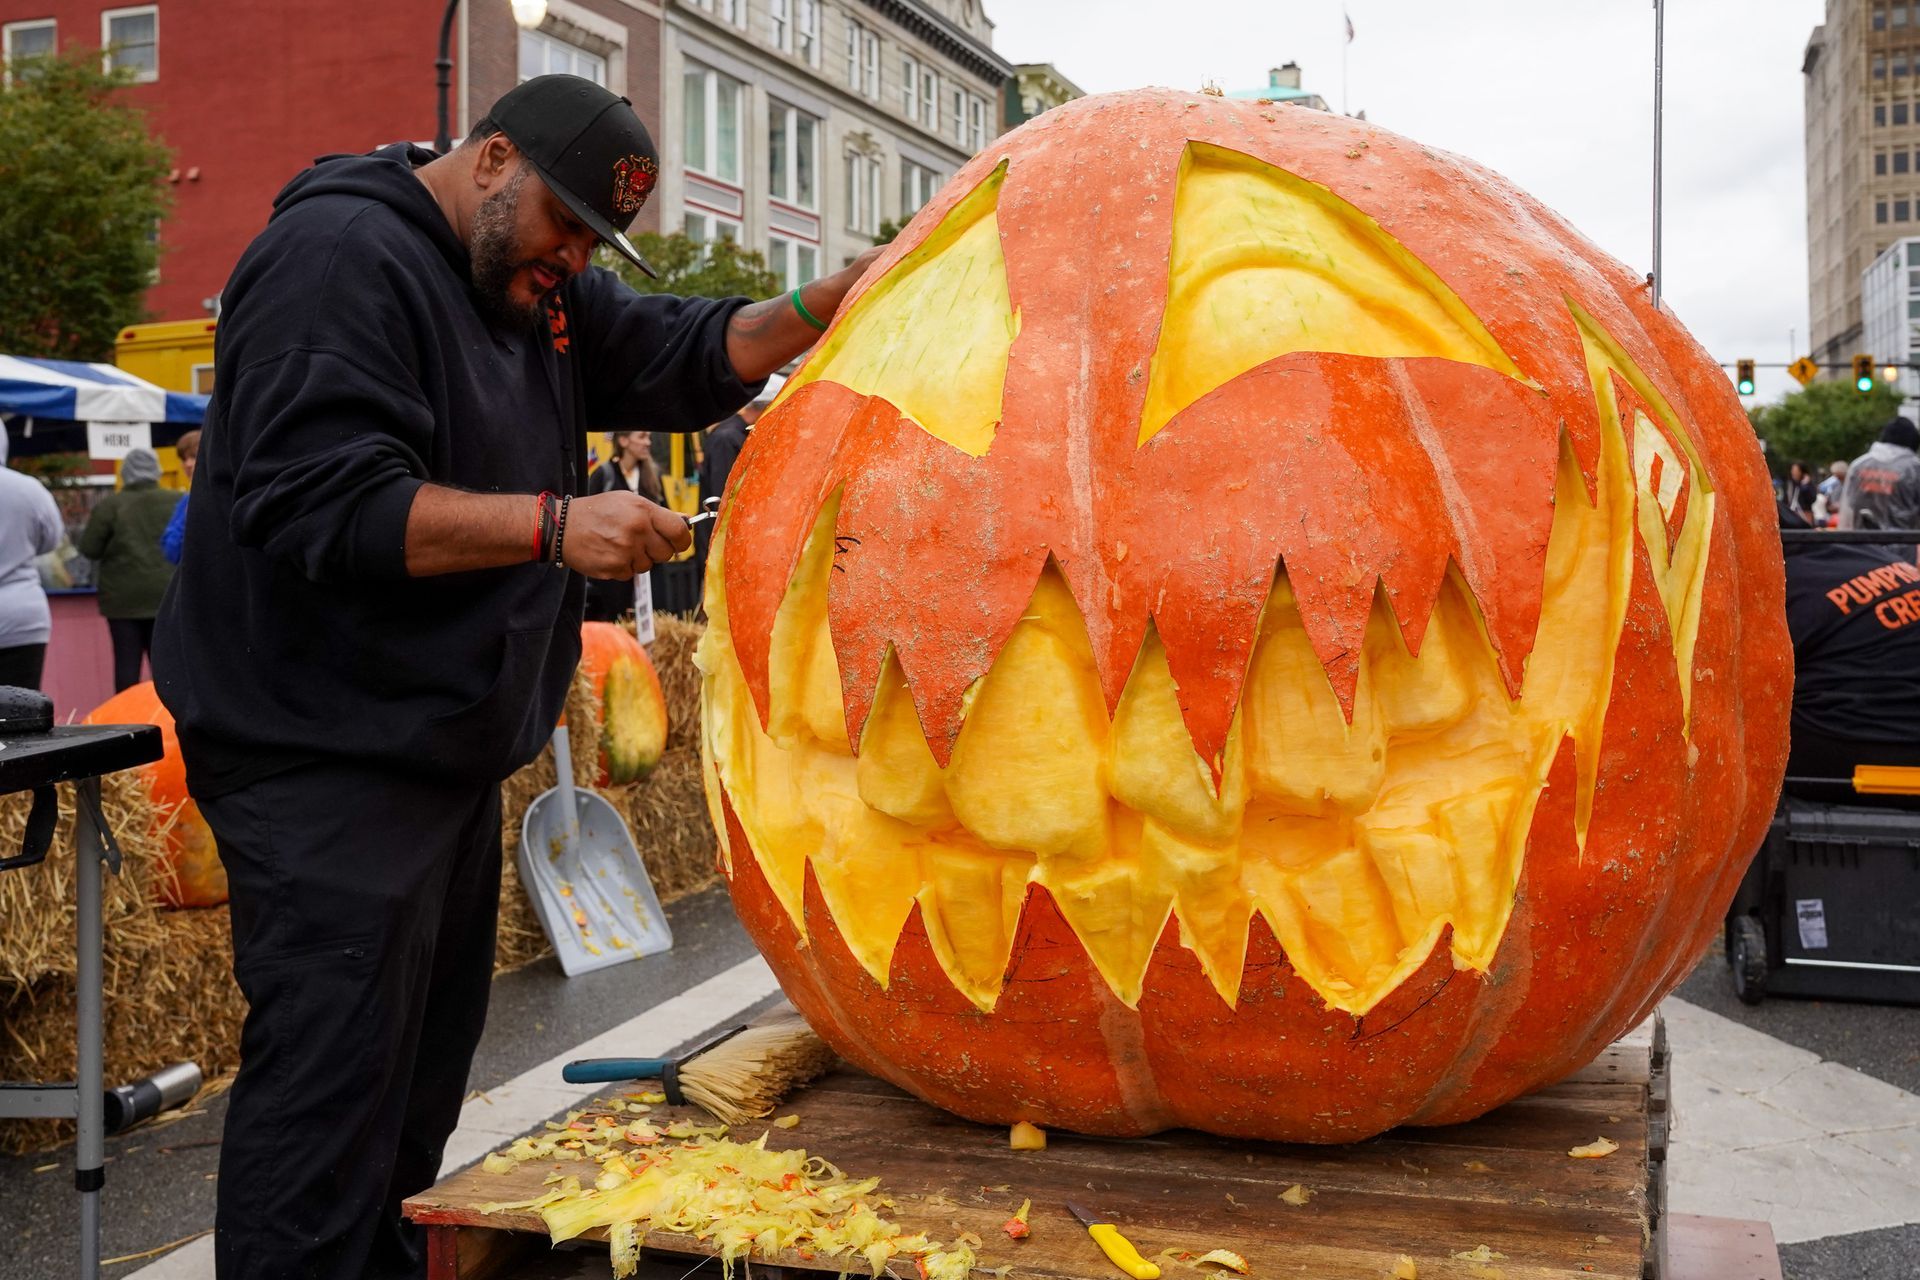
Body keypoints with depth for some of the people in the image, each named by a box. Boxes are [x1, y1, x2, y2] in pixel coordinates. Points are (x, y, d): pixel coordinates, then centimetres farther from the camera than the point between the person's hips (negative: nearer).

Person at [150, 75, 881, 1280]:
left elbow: (683, 358, 14)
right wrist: (554, 526, -27)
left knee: (428, 1060, 17)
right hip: (325, 759, -10)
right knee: (334, 1079, -9)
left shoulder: (541, 282, 13)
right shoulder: (339, 259, -15)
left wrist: (830, 302, -2)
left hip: (449, 749, 10)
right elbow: (318, 504, -25)